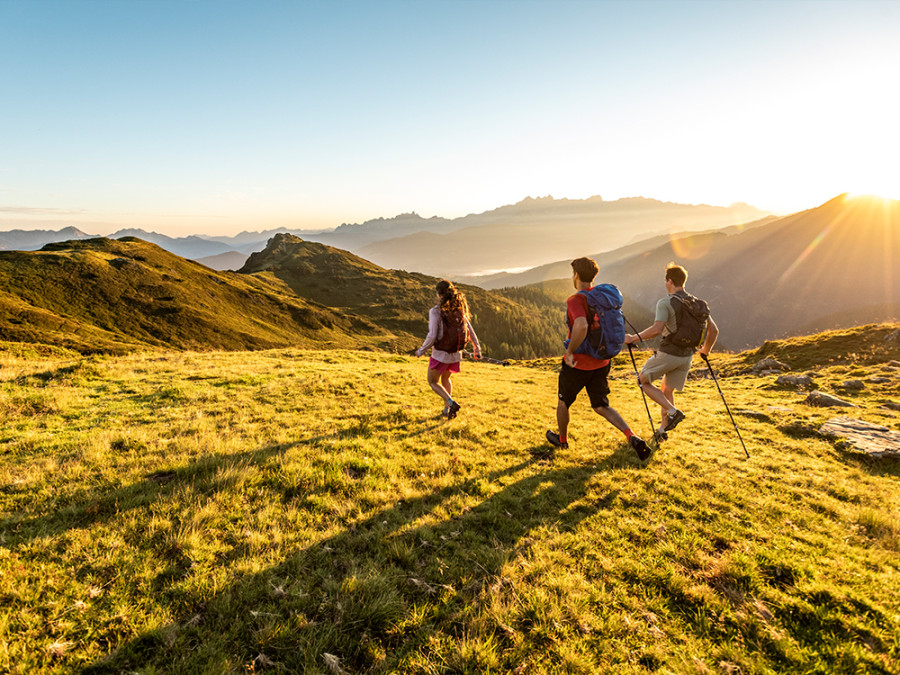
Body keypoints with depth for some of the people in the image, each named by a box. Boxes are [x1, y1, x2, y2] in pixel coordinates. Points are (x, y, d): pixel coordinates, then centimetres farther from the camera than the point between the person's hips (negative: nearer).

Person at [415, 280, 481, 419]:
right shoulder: (459, 309, -2)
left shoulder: (435, 311, -18)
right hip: (456, 354, 6)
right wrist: (477, 348, 14)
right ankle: (446, 410, 28)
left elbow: (432, 336, -20)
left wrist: (421, 351, -4)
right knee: (445, 378, 29)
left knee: (433, 382, 14)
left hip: (441, 354, -6)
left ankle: (452, 403, -8)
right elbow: (470, 330, 2)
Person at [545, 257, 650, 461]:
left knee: (563, 402, 18)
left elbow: (581, 326, -38)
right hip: (601, 362, 6)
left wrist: (570, 351, -26)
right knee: (601, 407, 13)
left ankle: (562, 439, 37)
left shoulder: (575, 300, -20)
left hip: (577, 363, -6)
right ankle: (632, 437, -6)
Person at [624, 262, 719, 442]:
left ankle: (673, 412, -1)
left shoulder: (665, 303, -14)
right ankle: (662, 430, 25)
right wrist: (706, 350, 24)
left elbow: (657, 329, -30)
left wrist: (633, 338, -21)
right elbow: (714, 330, 10)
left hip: (668, 354, -7)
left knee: (644, 381, 13)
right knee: (667, 390, 21)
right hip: (687, 355, 7)